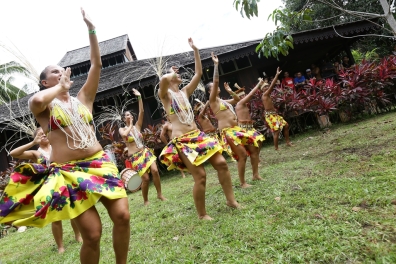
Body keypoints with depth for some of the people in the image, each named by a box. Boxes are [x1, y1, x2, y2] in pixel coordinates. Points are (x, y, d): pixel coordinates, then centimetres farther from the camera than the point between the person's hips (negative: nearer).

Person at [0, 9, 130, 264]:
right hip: (67, 171, -3)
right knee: (92, 232, -8)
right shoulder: (43, 105, 6)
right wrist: (60, 87, -2)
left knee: (122, 215, -8)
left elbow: (97, 64, 11)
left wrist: (91, 28, 10)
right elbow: (36, 100, -21)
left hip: (100, 164, 4)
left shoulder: (83, 99, 16)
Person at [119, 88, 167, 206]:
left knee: (155, 170, -18)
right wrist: (130, 126, -7)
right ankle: (145, 200, 16)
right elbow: (125, 134, -24)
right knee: (146, 178, -7)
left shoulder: (137, 126, 8)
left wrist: (139, 97, -7)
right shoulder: (122, 129, 1)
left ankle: (160, 194, 0)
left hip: (145, 152, 3)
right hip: (135, 157, -3)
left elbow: (141, 112, -2)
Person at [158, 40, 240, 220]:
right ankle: (202, 214, 12)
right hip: (182, 141, -6)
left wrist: (195, 50, 18)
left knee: (221, 163, -1)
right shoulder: (165, 95, 0)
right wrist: (171, 74, -1)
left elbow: (198, 74, 17)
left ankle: (231, 200, 16)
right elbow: (163, 80, -23)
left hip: (198, 135, 7)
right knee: (200, 176, -8)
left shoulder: (185, 92, 17)